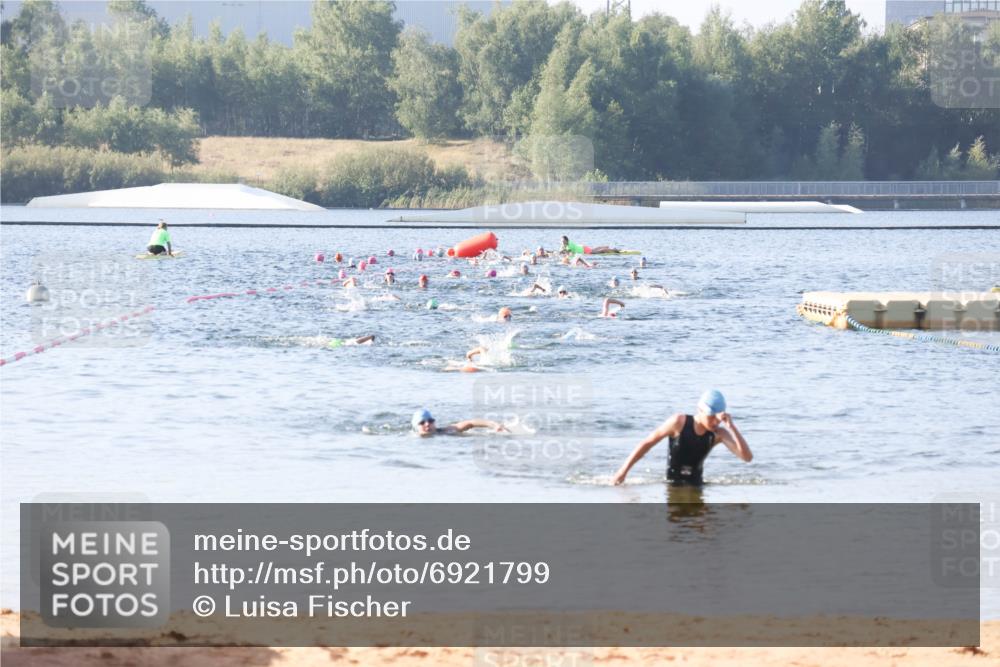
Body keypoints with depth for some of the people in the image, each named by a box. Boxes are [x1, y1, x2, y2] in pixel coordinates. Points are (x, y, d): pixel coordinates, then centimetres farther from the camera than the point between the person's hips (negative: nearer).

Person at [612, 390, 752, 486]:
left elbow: (747, 457, -17)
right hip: (673, 485, -3)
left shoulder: (718, 434, -8)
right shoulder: (680, 422, -14)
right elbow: (648, 443, -6)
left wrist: (731, 427, -28)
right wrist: (623, 471, -5)